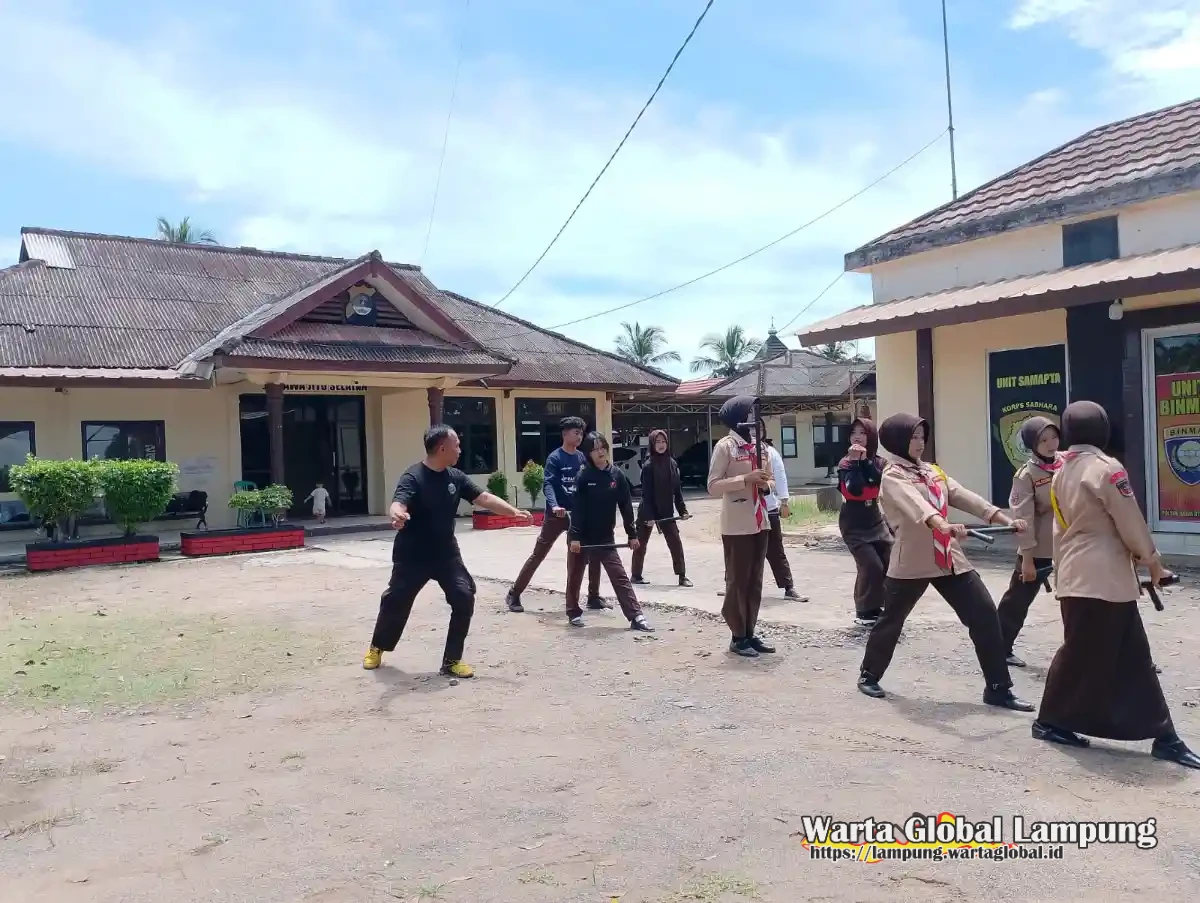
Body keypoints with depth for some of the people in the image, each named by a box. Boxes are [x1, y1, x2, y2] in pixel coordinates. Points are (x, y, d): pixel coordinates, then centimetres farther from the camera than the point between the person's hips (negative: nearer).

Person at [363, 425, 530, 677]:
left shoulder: (456, 477, -1)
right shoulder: (413, 477, -19)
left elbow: (484, 498, 0)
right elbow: (397, 505, -35)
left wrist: (514, 511, -9)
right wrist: (397, 515, -59)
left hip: (446, 554, 5)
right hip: (412, 557, -4)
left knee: (465, 598, -10)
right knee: (396, 601, 9)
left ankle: (452, 660, 4)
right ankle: (377, 648, 38)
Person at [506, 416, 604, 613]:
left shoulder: (582, 457, 7)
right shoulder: (555, 457, -10)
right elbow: (547, 484, -21)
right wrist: (554, 506, -38)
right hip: (557, 515, -5)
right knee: (538, 555, 1)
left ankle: (593, 597, 17)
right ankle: (514, 595, 12)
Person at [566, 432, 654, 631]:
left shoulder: (617, 475, -2)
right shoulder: (584, 476, -11)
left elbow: (626, 505, 2)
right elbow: (577, 508, -14)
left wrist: (632, 534, 2)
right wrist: (575, 537, -18)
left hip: (605, 537, 2)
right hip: (581, 535, -2)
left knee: (620, 576, -2)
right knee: (575, 576, 10)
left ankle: (636, 616, -3)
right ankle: (574, 612, 28)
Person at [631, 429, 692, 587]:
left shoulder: (672, 464, 2)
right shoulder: (648, 466, -13)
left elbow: (677, 489, 7)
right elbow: (646, 493, -15)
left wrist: (683, 510, 1)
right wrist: (649, 516, -20)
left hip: (666, 512, 4)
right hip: (647, 512, -4)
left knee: (676, 542, -2)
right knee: (641, 543, 7)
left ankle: (682, 576, 4)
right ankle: (636, 575, 20)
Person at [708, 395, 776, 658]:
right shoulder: (725, 446, -8)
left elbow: (769, 479, 21)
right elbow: (713, 486, -13)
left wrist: (766, 484, -2)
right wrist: (746, 479, -21)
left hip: (760, 522, 7)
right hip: (737, 525, -7)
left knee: (754, 581, 11)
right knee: (737, 580, 0)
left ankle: (750, 633, 19)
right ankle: (738, 637, 9)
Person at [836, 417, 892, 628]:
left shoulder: (879, 462, 3)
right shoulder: (846, 463, -9)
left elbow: (880, 482, -18)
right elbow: (854, 489, -25)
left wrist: (865, 460, -21)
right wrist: (855, 461, -25)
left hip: (876, 521, 5)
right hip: (854, 525, -5)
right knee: (872, 567, -14)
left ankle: (876, 607, 17)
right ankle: (864, 612, 3)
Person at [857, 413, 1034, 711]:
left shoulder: (933, 472, 14)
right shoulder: (892, 477, -8)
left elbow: (966, 498, 6)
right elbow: (916, 505, -29)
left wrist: (1007, 520, -5)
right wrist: (945, 526, -46)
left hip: (950, 559, 6)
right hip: (912, 563, -6)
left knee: (985, 615, -1)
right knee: (891, 620, 8)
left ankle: (998, 689, 8)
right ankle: (869, 675, 29)